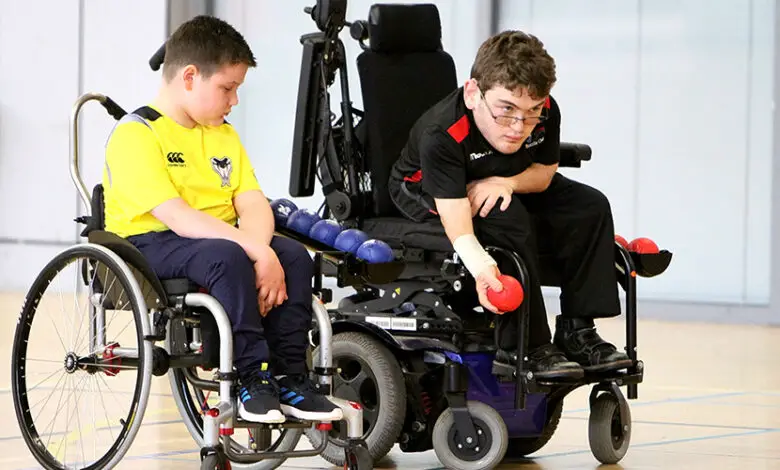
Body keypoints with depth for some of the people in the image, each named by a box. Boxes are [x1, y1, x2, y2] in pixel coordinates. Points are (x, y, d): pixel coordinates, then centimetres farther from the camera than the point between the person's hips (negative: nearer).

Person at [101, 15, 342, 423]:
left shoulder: (223, 135, 15)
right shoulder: (135, 134, -11)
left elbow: (254, 205, 3)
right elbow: (175, 215, -23)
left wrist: (261, 250, -20)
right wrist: (255, 251, -29)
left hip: (218, 238, 7)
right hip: (148, 246, -7)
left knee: (294, 256, -17)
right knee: (227, 258, -35)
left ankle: (288, 376, -13)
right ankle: (252, 377, -28)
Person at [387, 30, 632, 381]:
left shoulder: (546, 112, -22)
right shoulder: (440, 134, -38)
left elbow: (545, 171, -5)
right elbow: (455, 218, -44)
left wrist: (507, 183, -28)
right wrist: (482, 267, -63)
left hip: (496, 187, 6)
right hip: (426, 195, -6)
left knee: (589, 207, -11)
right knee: (508, 219, -35)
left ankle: (576, 330, -10)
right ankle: (524, 347, -27)